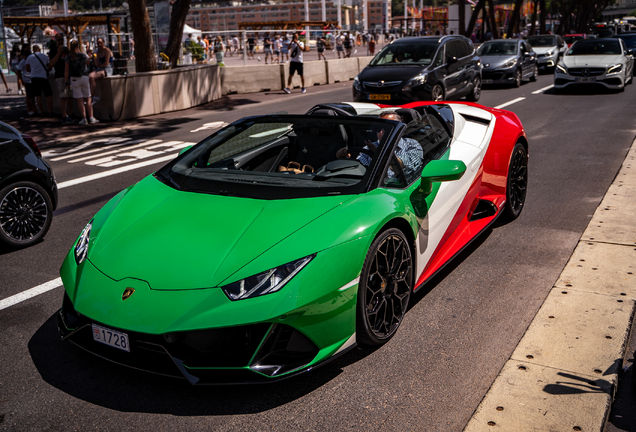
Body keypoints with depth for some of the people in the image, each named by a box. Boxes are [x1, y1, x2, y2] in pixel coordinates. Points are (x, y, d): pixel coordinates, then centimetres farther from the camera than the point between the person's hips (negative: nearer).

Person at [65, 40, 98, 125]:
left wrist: (66, 82, 0)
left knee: (79, 100, 1)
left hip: (74, 79, -1)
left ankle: (84, 118, -1)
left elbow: (66, 71, -6)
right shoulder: (84, 55, -1)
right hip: (84, 77, 1)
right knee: (88, 99, 7)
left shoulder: (68, 57, -5)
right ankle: (91, 118, 3)